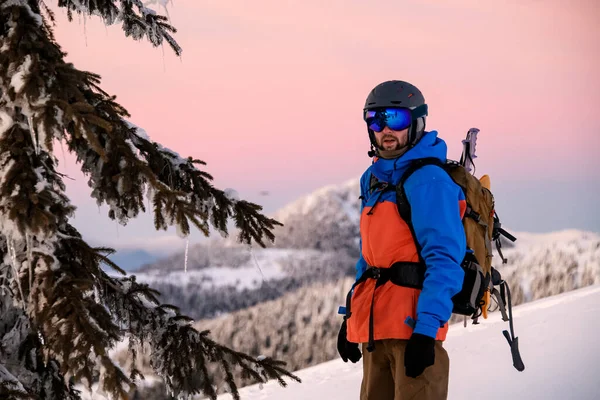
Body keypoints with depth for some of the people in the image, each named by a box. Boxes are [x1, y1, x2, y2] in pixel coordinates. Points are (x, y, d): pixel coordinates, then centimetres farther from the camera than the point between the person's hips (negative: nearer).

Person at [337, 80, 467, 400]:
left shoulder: (428, 180, -10)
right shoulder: (374, 180, 16)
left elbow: (444, 259, -17)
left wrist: (426, 328, -23)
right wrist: (352, 317, 21)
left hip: (414, 325, -9)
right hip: (375, 325, 9)